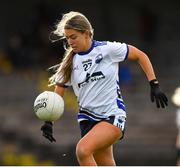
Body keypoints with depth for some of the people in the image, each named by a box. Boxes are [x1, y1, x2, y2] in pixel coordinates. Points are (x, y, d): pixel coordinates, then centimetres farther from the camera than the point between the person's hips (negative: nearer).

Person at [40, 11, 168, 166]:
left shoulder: (108, 49, -7)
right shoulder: (70, 63, 3)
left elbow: (141, 56, 3)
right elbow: (57, 95, 6)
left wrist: (154, 85, -4)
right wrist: (48, 121, -9)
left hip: (113, 116, -5)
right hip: (88, 120, 5)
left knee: (82, 150, -28)